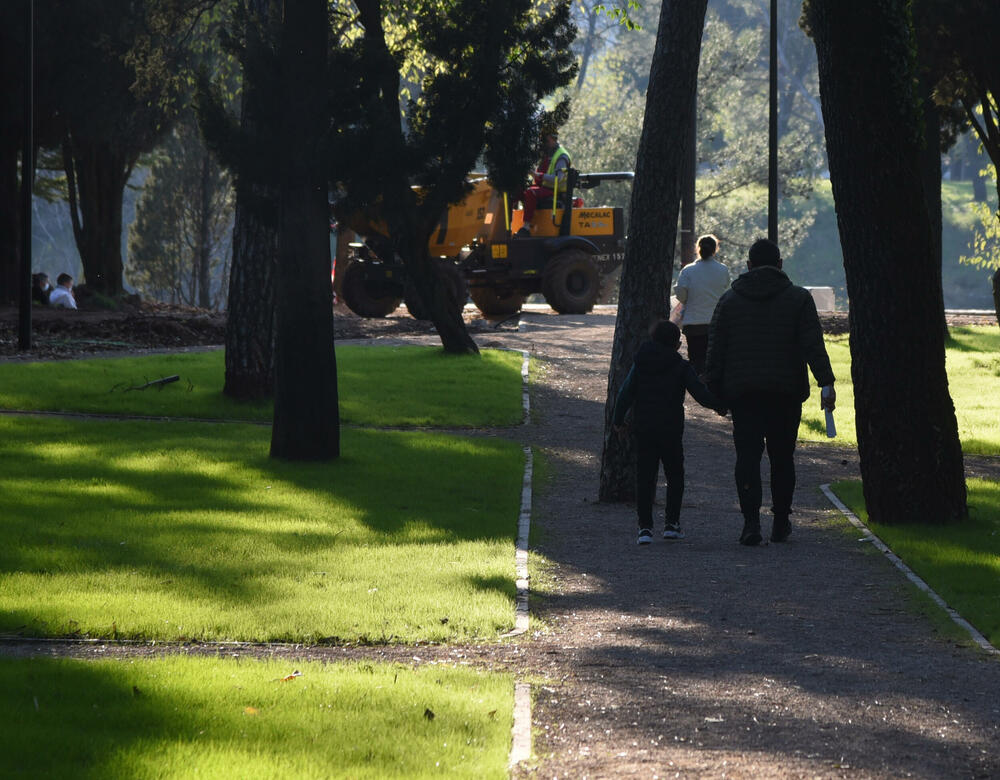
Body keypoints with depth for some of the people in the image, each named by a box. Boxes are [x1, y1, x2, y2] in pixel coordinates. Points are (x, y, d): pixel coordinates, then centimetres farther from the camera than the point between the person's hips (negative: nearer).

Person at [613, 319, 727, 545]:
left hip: (643, 431, 2)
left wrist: (618, 419, 14)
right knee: (675, 476, 13)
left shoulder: (640, 365, 4)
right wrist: (719, 406, 7)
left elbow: (626, 394, 4)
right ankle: (671, 523, 11)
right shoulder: (681, 367, -5)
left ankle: (645, 527, -5)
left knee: (644, 478, 2)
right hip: (671, 431, -2)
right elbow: (700, 393, -8)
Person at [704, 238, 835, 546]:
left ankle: (751, 521, -18)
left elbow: (716, 351, 4)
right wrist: (826, 383, -8)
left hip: (742, 393, 0)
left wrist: (715, 389, 8)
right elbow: (813, 346, -6)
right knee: (782, 457, 11)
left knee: (748, 455, -4)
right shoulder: (798, 299, 3)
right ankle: (781, 523, 16)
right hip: (786, 393, 0)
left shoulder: (729, 300, 6)